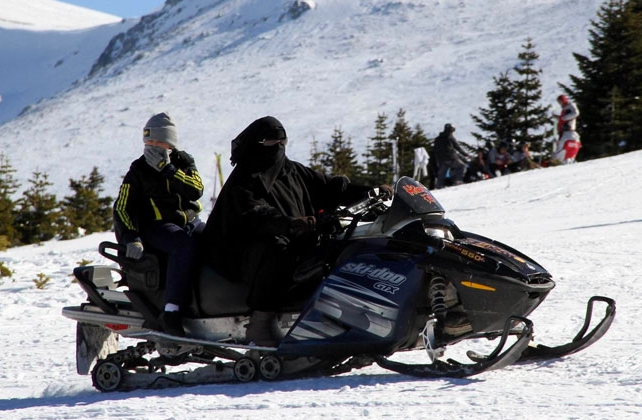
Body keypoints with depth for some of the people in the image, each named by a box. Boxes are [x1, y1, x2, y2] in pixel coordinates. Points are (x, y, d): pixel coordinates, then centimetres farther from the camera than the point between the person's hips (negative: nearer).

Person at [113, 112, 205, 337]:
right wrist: (131, 239, -17)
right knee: (184, 245, -37)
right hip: (158, 227, -5)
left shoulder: (184, 162, 12)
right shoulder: (138, 171, 5)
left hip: (190, 223, 5)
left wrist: (168, 170, -16)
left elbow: (196, 189, -7)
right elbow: (122, 209, -2)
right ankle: (171, 311, -43)